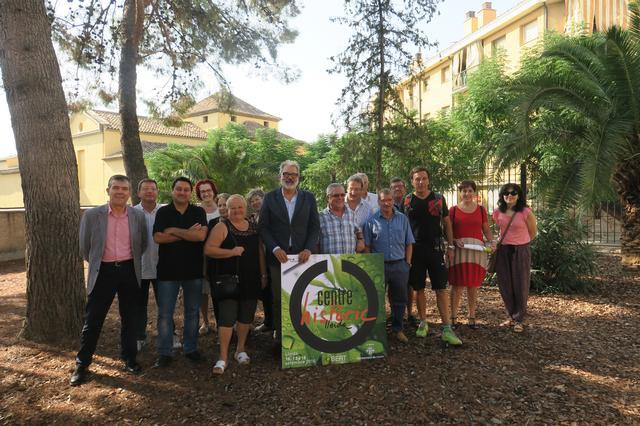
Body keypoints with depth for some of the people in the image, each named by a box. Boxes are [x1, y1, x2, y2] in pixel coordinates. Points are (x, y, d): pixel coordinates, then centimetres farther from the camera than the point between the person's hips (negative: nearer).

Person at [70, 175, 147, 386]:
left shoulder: (138, 216, -1)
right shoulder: (91, 215, -5)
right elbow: (84, 248, 5)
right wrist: (98, 264, 12)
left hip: (129, 271, 2)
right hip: (103, 272, -1)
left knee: (129, 319, 11)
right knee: (92, 320, 4)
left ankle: (130, 358, 27)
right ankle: (82, 365, 19)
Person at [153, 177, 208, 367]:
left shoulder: (199, 212, 2)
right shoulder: (163, 212, 1)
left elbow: (201, 235, -13)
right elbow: (158, 237, -12)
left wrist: (174, 231, -11)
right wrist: (188, 234, -13)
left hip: (193, 269, 1)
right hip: (168, 269, -1)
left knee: (192, 312, 11)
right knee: (165, 313, 3)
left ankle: (191, 348, 25)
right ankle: (165, 353, 15)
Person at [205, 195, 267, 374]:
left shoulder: (254, 227, 10)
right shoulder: (222, 227, -4)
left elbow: (260, 252, 15)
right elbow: (208, 249, -13)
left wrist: (263, 275, 12)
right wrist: (231, 252, -21)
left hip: (251, 281, 5)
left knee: (246, 316, 12)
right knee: (227, 317, -5)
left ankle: (240, 350, 29)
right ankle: (223, 357, 5)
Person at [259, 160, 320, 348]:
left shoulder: (309, 198, 7)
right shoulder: (270, 197, 4)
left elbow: (315, 227, 5)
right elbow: (263, 227, 1)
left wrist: (308, 249, -9)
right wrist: (275, 248, -11)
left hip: (302, 256, 1)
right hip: (278, 256, 0)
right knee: (279, 300, 6)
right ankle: (280, 339, 18)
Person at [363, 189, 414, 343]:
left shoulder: (402, 219, 6)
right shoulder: (372, 221, -1)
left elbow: (409, 243, 9)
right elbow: (367, 246, 0)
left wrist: (407, 262, 3)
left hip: (400, 265, 2)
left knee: (399, 299, 10)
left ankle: (397, 329, 25)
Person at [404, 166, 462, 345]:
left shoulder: (438, 198, 5)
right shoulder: (407, 201, 2)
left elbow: (447, 222, 10)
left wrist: (450, 246, 4)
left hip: (435, 248, 0)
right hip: (415, 250, 0)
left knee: (441, 288, -3)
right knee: (418, 288, 8)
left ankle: (447, 329, 0)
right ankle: (423, 323, 23)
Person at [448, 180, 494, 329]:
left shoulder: (481, 209, 11)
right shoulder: (453, 210, 4)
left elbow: (486, 229, 14)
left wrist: (491, 241, -4)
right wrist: (455, 240, -14)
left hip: (477, 250, 2)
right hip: (458, 250, -2)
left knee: (473, 286, 6)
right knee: (457, 285, -2)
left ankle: (472, 317, 17)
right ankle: (453, 317, 8)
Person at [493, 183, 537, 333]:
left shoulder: (526, 212, -10)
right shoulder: (498, 212, 0)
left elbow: (533, 232, 3)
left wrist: (519, 242, 9)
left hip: (521, 251, -4)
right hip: (503, 251, 4)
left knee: (520, 286, 2)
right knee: (505, 285, 8)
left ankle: (519, 320, 13)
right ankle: (511, 316, 24)